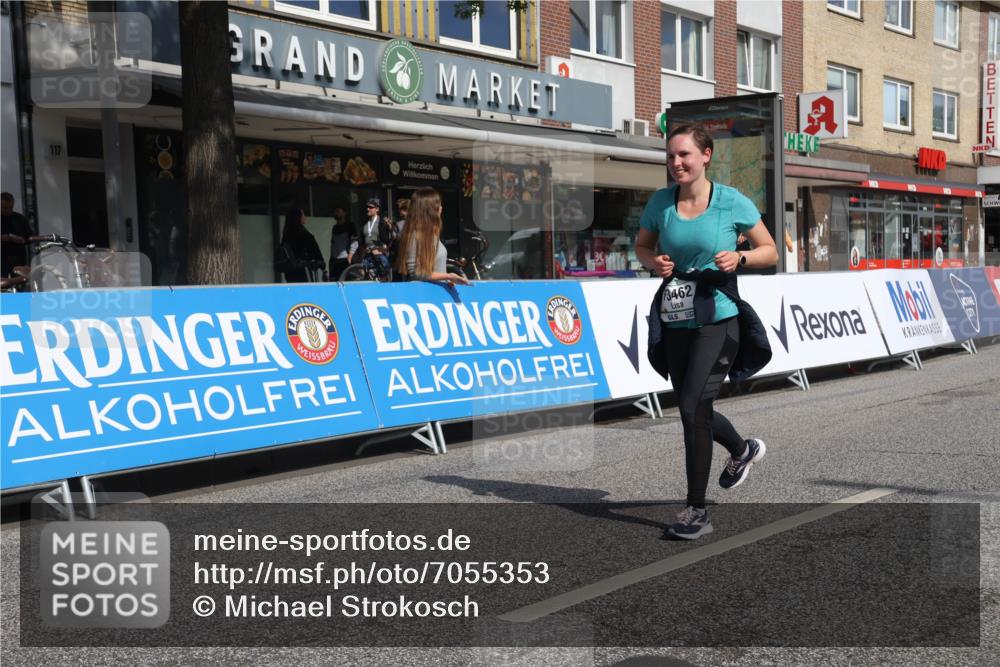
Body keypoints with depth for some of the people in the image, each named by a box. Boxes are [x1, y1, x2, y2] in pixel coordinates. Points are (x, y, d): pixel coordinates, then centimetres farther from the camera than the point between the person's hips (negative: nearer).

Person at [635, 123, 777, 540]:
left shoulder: (732, 202, -8)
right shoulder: (661, 202, 0)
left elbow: (770, 252, 2)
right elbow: (642, 245, 15)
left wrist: (739, 258, -18)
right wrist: (653, 262, -8)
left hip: (717, 319, -5)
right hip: (674, 320, 5)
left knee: (692, 406, -15)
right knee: (693, 411, 16)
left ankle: (696, 511, -2)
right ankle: (743, 450, 49)